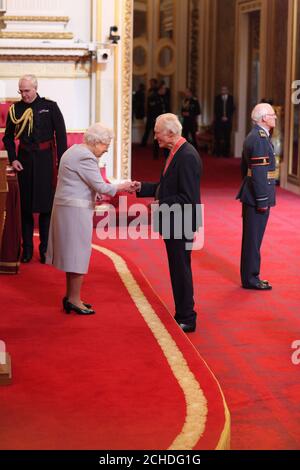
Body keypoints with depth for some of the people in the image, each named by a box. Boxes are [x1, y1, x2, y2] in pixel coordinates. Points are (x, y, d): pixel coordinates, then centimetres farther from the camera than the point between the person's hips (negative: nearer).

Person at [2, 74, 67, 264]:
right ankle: (27, 248, 15)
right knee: (26, 206, 6)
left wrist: (61, 162, -7)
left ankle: (45, 248, 12)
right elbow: (8, 137, 13)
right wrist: (13, 159, 0)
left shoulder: (50, 107, -3)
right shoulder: (15, 109, 4)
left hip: (45, 160, -2)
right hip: (24, 160, 2)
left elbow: (61, 135, -3)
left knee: (46, 205, 2)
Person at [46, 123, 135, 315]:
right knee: (79, 253, -2)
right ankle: (74, 300, 4)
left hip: (66, 207, 10)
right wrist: (122, 186, -5)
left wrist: (95, 195, 13)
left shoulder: (75, 151, 14)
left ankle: (71, 297, 22)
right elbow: (101, 187, -18)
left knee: (72, 253, 15)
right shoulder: (86, 157, -18)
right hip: (76, 210, -10)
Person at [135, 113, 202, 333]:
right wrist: (142, 187, 11)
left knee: (181, 270, -1)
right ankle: (182, 315, 27)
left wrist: (162, 205, -17)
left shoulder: (187, 156, -21)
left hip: (181, 224, -10)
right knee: (178, 270, 16)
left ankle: (187, 320, 9)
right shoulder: (176, 152, 11)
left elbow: (188, 198, -24)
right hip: (173, 224, 10)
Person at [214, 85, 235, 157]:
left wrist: (227, 117, -5)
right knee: (218, 137, -5)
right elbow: (216, 109, 2)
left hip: (228, 120, 0)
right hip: (219, 120, 0)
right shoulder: (217, 98, 7)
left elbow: (232, 109, 5)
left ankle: (226, 153, 0)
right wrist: (221, 117, -8)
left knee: (227, 137, -2)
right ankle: (218, 153, 0)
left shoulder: (231, 98, 7)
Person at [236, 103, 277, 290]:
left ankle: (250, 276, 23)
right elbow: (259, 173, -22)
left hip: (251, 195, 10)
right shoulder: (260, 139, -18)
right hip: (258, 197, -10)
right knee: (254, 239, -2)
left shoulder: (253, 137, 13)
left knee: (252, 238, 15)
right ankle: (251, 279, 5)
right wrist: (262, 201, -20)